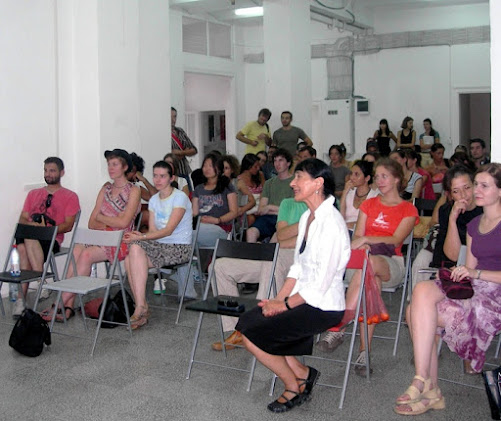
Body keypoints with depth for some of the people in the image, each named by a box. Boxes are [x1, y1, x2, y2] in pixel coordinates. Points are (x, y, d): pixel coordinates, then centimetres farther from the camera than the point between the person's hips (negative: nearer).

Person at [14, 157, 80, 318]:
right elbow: (22, 219, 20)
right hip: (27, 236, 4)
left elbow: (68, 225, 1)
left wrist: (47, 229, -16)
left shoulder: (70, 196, 14)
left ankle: (21, 299, -38)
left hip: (52, 239, -3)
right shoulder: (33, 194, 30)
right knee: (23, 247, -35)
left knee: (27, 242, -37)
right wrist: (31, 224, -5)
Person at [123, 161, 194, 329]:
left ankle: (140, 307, -23)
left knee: (136, 247, -28)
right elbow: (153, 230, 9)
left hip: (179, 247, -6)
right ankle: (141, 308, -23)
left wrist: (140, 237, -23)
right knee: (133, 251, -26)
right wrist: (141, 235, -15)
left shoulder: (180, 198, -6)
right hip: (159, 245, 6)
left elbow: (168, 230, -15)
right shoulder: (154, 200, 16)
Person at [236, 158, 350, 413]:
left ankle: (294, 387, 9)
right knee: (246, 320, 1)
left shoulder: (331, 223, -21)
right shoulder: (307, 217, 10)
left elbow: (320, 283, -21)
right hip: (303, 298, 9)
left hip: (323, 306, -9)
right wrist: (278, 299, 0)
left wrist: (285, 304, -12)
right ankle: (302, 373, 10)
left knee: (252, 335, -14)